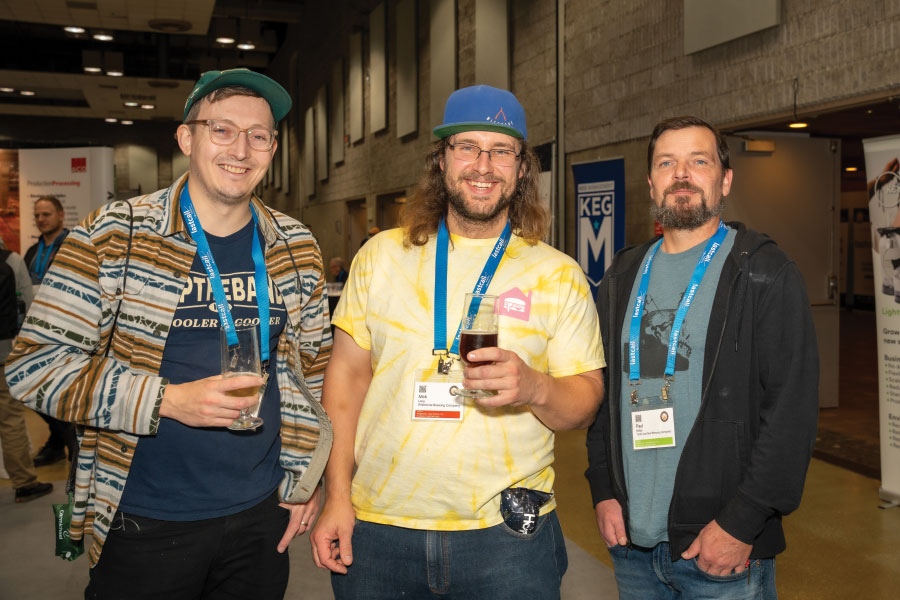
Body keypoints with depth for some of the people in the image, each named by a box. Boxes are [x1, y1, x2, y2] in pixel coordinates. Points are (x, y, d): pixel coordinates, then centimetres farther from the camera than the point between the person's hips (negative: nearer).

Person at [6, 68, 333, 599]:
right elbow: (34, 366, -10)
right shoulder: (111, 237, -9)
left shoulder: (296, 248, 3)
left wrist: (306, 480, 8)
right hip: (145, 525, -3)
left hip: (262, 515, 3)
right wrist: (168, 401, -20)